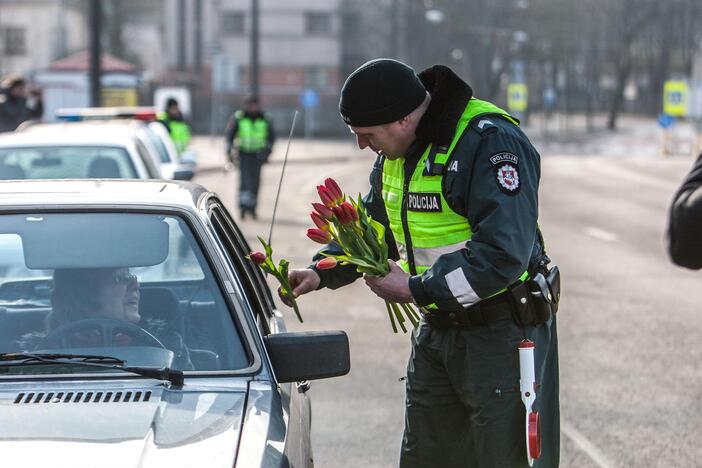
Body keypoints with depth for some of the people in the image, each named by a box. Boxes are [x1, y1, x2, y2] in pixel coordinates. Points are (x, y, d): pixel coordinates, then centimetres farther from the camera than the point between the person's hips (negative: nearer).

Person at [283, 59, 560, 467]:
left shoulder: (492, 143, -22)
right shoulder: (397, 153, 7)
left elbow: (502, 256, -28)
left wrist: (415, 289, -21)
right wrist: (323, 272, 5)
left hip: (502, 333, -9)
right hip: (438, 327, 9)